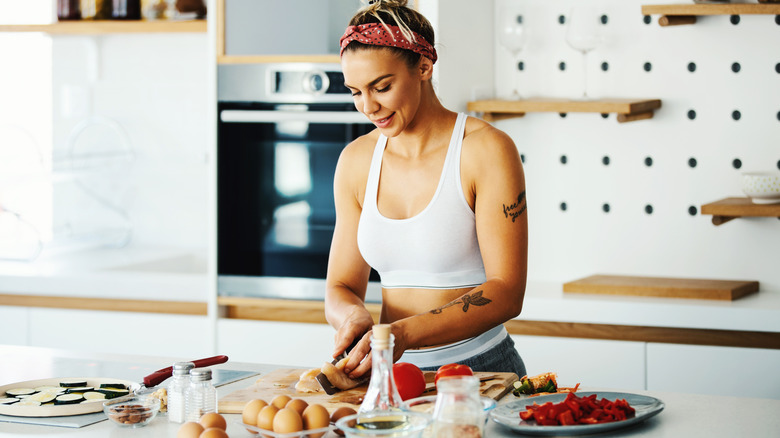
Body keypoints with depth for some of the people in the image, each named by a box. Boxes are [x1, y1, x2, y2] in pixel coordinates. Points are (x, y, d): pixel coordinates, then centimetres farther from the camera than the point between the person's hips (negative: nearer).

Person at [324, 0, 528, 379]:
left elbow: (506, 292, -13)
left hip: (478, 368, -6)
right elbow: (341, 287, 12)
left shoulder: (487, 150, -7)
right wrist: (355, 316, -13)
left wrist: (404, 333, -25)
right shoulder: (356, 161, 9)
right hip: (395, 373, 6)